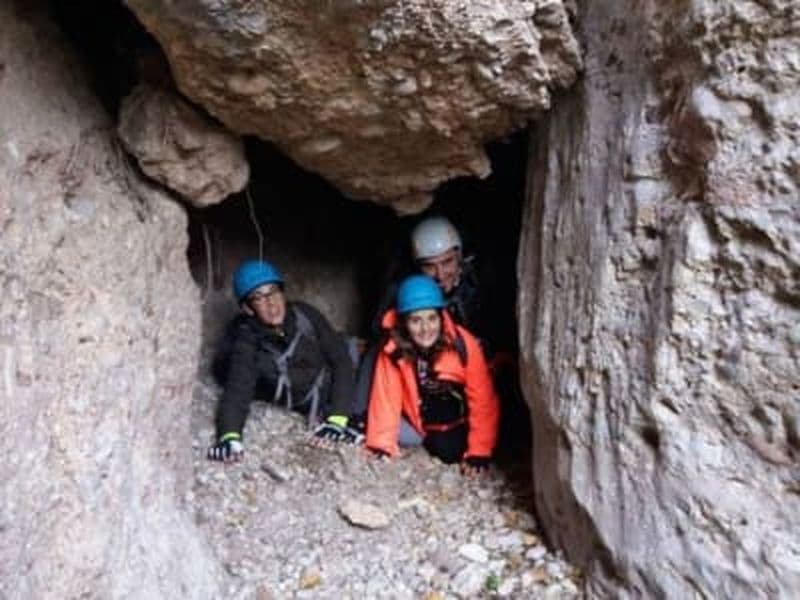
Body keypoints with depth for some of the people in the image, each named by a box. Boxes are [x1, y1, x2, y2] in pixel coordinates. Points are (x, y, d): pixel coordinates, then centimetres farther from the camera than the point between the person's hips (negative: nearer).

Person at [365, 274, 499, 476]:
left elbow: (483, 401, -24)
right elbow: (386, 397, -17)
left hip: (456, 423, -2)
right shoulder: (393, 347, -24)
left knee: (449, 451, -22)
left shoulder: (464, 344, -29)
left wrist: (479, 453, -27)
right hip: (417, 421, 2)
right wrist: (383, 445, -22)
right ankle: (428, 440, 12)